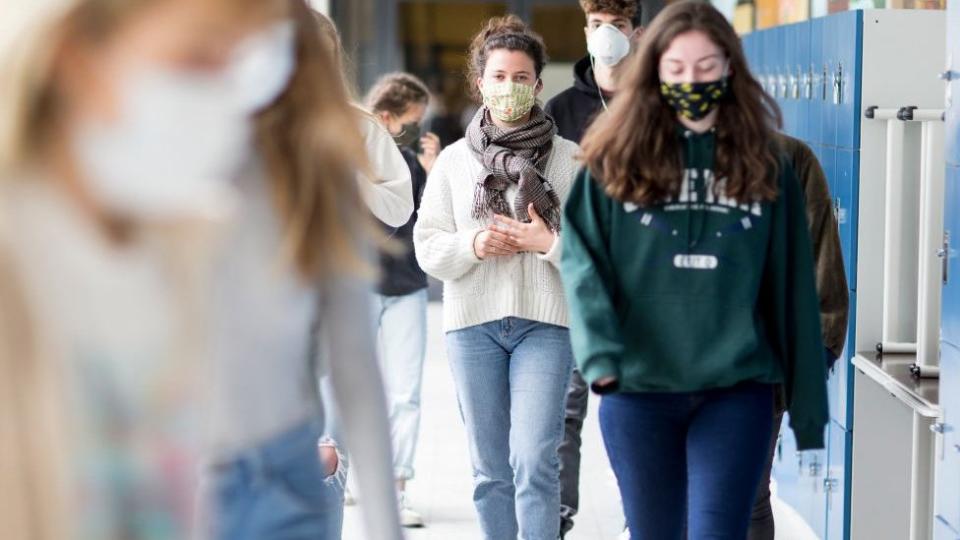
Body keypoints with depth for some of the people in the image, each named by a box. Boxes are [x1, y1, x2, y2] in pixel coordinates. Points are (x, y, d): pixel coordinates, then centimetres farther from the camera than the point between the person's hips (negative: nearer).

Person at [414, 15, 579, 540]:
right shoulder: (454, 160, 8)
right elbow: (427, 246, 7)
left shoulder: (569, 159, 3)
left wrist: (548, 242, -14)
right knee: (490, 468, 8)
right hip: (472, 323, 2)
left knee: (534, 462, -12)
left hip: (544, 320, -2)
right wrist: (471, 244, -11)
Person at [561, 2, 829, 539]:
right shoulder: (616, 157, 2)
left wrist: (808, 403, 6)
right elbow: (581, 258, -4)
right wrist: (599, 353, -21)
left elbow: (792, 288, 6)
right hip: (637, 387, 1)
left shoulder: (765, 163, 5)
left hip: (736, 389, -1)